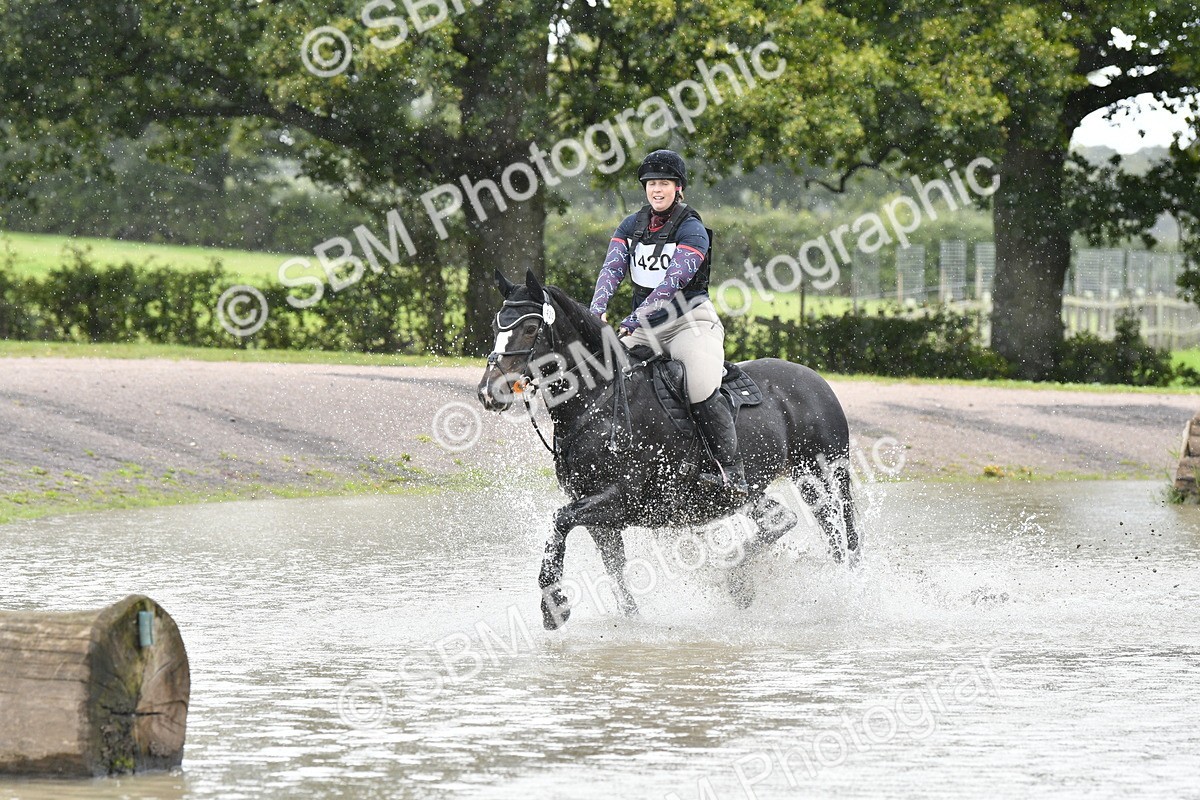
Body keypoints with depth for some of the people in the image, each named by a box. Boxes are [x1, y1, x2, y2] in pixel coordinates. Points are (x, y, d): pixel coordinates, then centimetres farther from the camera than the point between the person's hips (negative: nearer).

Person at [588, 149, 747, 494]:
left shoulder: (692, 230, -11)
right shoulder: (631, 227, 8)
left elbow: (672, 283, -22)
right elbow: (612, 269, -4)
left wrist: (631, 322, -32)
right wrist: (598, 310, -25)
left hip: (690, 321, -6)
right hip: (645, 325, 6)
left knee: (700, 387, -30)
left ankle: (732, 470, -24)